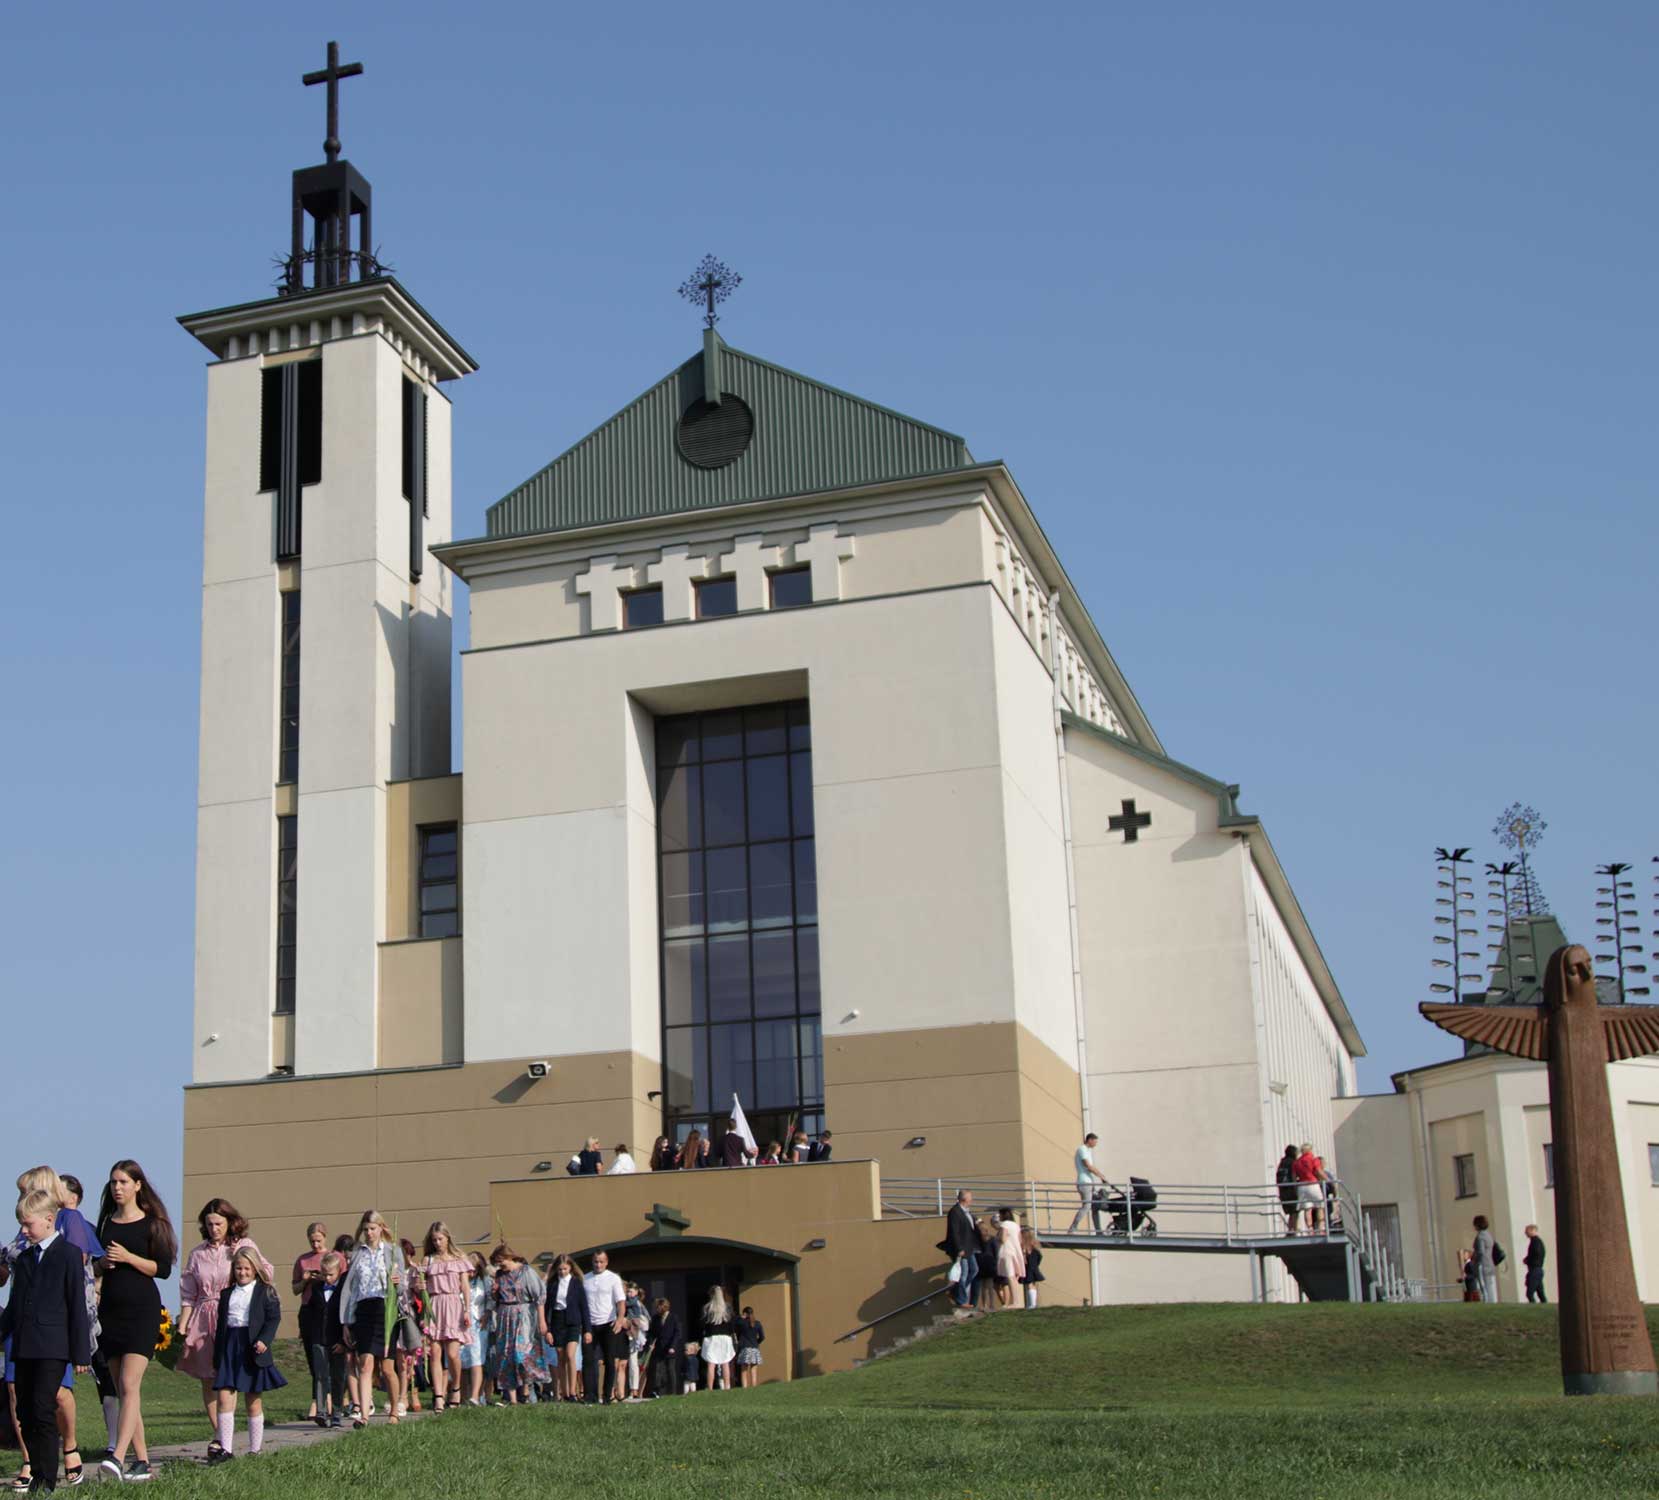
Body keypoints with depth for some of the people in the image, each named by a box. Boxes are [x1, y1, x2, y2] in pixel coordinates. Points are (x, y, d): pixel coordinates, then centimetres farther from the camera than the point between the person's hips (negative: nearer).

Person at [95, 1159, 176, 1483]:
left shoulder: (152, 1223, -1)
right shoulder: (106, 1222, 14)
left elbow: (164, 1269, -5)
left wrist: (128, 1257, -15)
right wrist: (103, 1262, -2)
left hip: (142, 1309, -6)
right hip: (110, 1309, 6)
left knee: (130, 1384, -17)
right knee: (122, 1391, 4)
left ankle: (118, 1456, -26)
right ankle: (141, 1461, 9)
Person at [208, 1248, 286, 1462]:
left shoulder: (265, 1292, 2)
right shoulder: (226, 1294, 14)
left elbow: (274, 1317, -6)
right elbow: (220, 1326, 16)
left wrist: (264, 1340, -23)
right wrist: (216, 1360, 13)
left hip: (252, 1350, -3)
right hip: (229, 1349, 3)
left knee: (254, 1402, 5)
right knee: (225, 1398, -9)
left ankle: (255, 1450, 14)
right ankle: (225, 1449, -9)